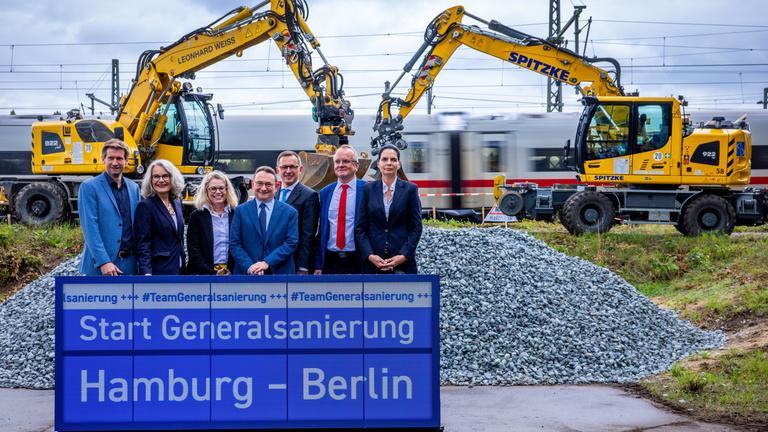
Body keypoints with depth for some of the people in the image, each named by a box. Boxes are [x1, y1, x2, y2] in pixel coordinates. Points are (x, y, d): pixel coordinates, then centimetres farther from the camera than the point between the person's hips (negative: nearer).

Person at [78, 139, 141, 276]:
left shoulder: (134, 188, 12)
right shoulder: (89, 187, -4)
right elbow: (90, 228, -11)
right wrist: (103, 262, -19)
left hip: (129, 264, 5)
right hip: (100, 265, -5)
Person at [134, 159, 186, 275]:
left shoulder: (177, 204, 13)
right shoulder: (145, 206, -8)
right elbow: (142, 245, -14)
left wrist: (183, 267, 17)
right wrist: (146, 273, -25)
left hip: (179, 270, 7)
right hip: (159, 271, -7)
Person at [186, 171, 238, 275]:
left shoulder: (235, 214, 8)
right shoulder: (196, 216, 4)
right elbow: (193, 250, -1)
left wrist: (231, 270, -6)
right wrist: (213, 273, -11)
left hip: (231, 273, 1)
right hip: (203, 273, -1)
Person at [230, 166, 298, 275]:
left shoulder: (290, 212, 5)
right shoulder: (241, 211, 7)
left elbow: (291, 243, -2)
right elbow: (234, 244, 2)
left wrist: (267, 263, -14)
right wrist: (249, 267, -14)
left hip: (279, 273, -1)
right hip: (246, 273, 1)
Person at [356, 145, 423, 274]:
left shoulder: (410, 189, 4)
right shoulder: (368, 189, 8)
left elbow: (416, 227, 2)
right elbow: (360, 228, 5)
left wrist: (404, 256, -10)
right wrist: (370, 255, -8)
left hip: (403, 261, -1)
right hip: (373, 262, 1)